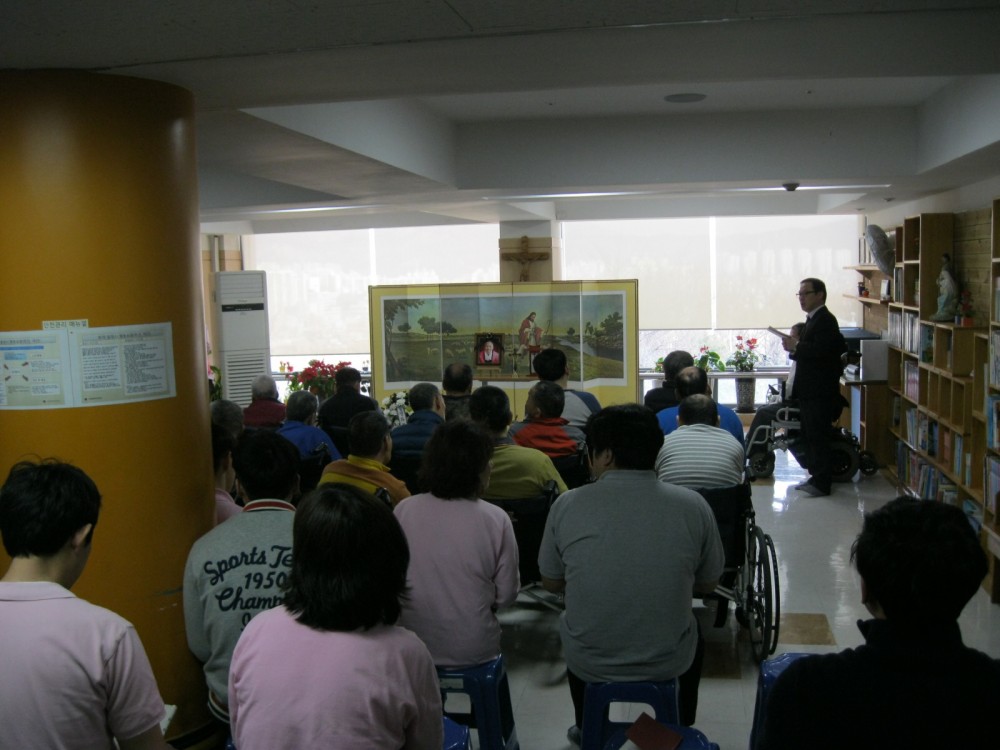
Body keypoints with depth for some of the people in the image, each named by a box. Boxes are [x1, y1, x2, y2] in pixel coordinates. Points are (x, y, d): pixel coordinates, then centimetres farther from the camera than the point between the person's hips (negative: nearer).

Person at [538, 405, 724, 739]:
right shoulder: (693, 505, -13)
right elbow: (708, 585, 2)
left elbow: (551, 583, 1)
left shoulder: (567, 505, -14)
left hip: (588, 662, 0)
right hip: (669, 662, 0)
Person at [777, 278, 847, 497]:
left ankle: (822, 483, -2)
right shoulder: (814, 319, 17)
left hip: (820, 391, -10)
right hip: (810, 390, 10)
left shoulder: (825, 320, -14)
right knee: (809, 436, 14)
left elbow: (821, 350, -27)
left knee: (818, 437, -6)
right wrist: (796, 346, 0)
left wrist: (796, 346, -18)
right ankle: (816, 476, 22)